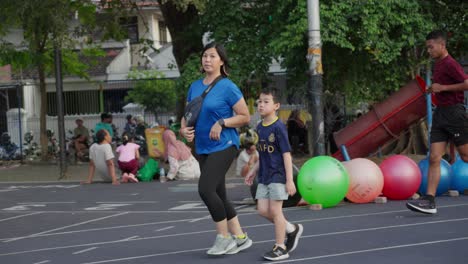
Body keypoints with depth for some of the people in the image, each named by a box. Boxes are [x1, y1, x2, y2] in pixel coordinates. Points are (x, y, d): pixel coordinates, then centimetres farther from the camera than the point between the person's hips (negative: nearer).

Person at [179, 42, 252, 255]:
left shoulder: (228, 87, -9)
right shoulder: (195, 86, 10)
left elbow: (245, 117, -7)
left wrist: (222, 122, -19)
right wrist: (184, 129, -3)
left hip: (223, 146, -7)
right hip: (202, 148, 7)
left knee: (206, 189, -19)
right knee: (218, 195, 10)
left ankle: (224, 237, -4)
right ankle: (240, 238, 22)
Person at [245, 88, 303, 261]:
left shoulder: (279, 127, -14)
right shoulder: (260, 127, 8)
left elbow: (286, 154, -14)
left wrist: (290, 180, -16)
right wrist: (254, 171, 16)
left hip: (278, 175, -7)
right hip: (264, 176, 7)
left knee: (275, 210, -4)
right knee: (263, 210, 4)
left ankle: (280, 248, 7)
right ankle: (291, 229, 24)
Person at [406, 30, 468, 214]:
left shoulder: (450, 64, -13)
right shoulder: (437, 63, 15)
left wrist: (443, 88, -19)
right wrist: (433, 89, 12)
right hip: (440, 113, 8)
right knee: (434, 158, -2)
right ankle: (429, 201, -8)